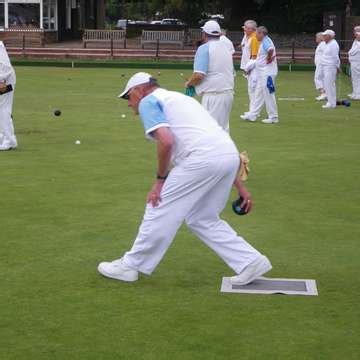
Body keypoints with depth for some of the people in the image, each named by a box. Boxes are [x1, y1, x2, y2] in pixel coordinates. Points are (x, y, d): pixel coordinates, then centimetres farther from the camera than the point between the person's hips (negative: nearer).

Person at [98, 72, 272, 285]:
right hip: (230, 155, 8)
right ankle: (250, 262, 15)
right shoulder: (180, 98, 32)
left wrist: (160, 179, 0)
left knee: (160, 208, 5)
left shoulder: (148, 101, 7)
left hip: (203, 158, -8)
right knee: (203, 218, 21)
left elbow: (166, 140, -13)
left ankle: (130, 266, 16)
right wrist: (239, 185, 26)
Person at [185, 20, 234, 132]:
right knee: (223, 129, 15)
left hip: (213, 95, -8)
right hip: (228, 92, 8)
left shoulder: (204, 48, -10)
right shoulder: (226, 47, 15)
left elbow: (198, 75, -20)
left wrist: (188, 83, 0)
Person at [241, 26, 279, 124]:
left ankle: (273, 117, 2)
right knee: (258, 94, 12)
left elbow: (270, 49, -36)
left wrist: (268, 59, -22)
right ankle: (252, 115, 17)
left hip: (267, 73, -11)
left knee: (268, 94, -4)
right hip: (262, 73, 11)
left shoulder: (266, 41, -16)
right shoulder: (263, 42, 16)